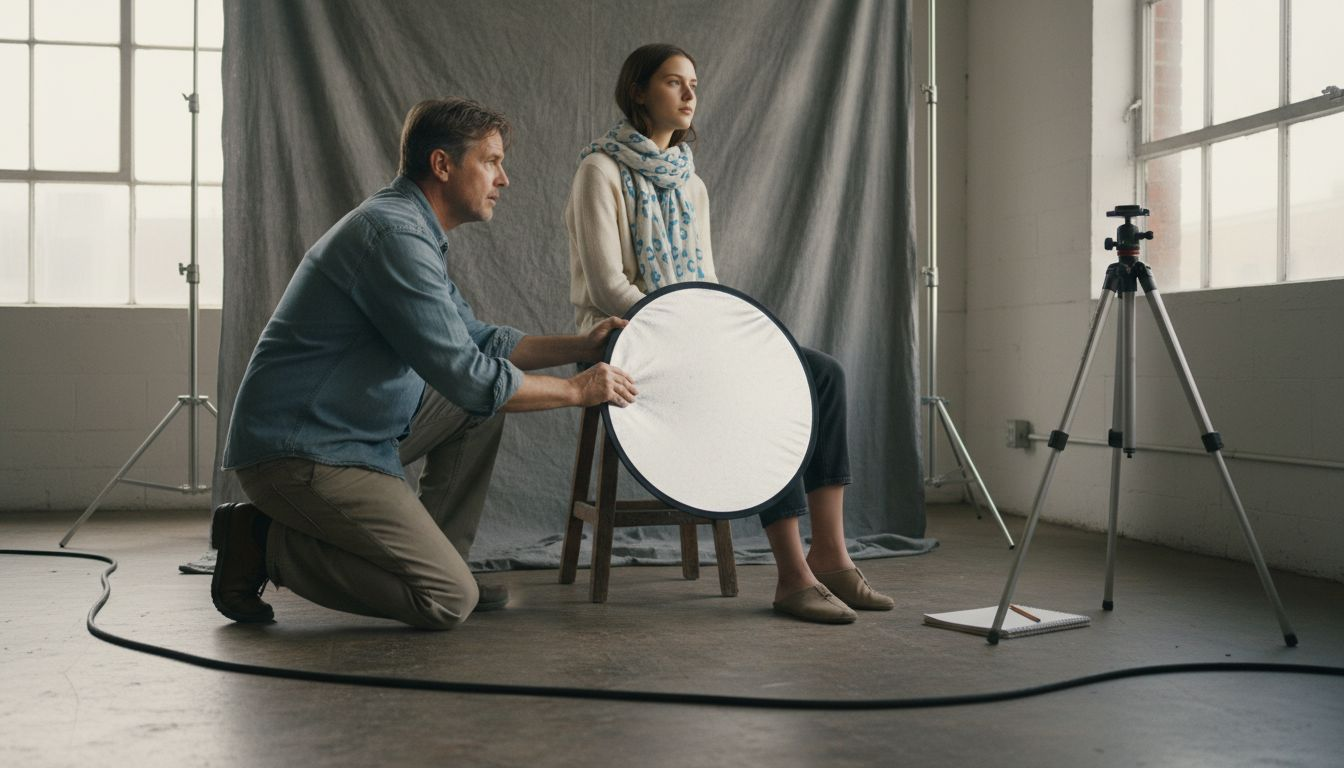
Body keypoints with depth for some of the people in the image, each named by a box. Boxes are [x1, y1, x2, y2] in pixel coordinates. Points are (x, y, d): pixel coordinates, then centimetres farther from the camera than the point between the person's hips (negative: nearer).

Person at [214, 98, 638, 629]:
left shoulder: (412, 230, 14)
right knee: (450, 602, -14)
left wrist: (578, 347, 9)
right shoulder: (393, 234, -20)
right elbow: (467, 375, -23)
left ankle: (433, 558, 15)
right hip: (302, 456, -11)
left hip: (354, 433, 11)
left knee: (485, 402, 14)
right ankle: (269, 544, -3)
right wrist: (577, 391, -11)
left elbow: (475, 340, 21)